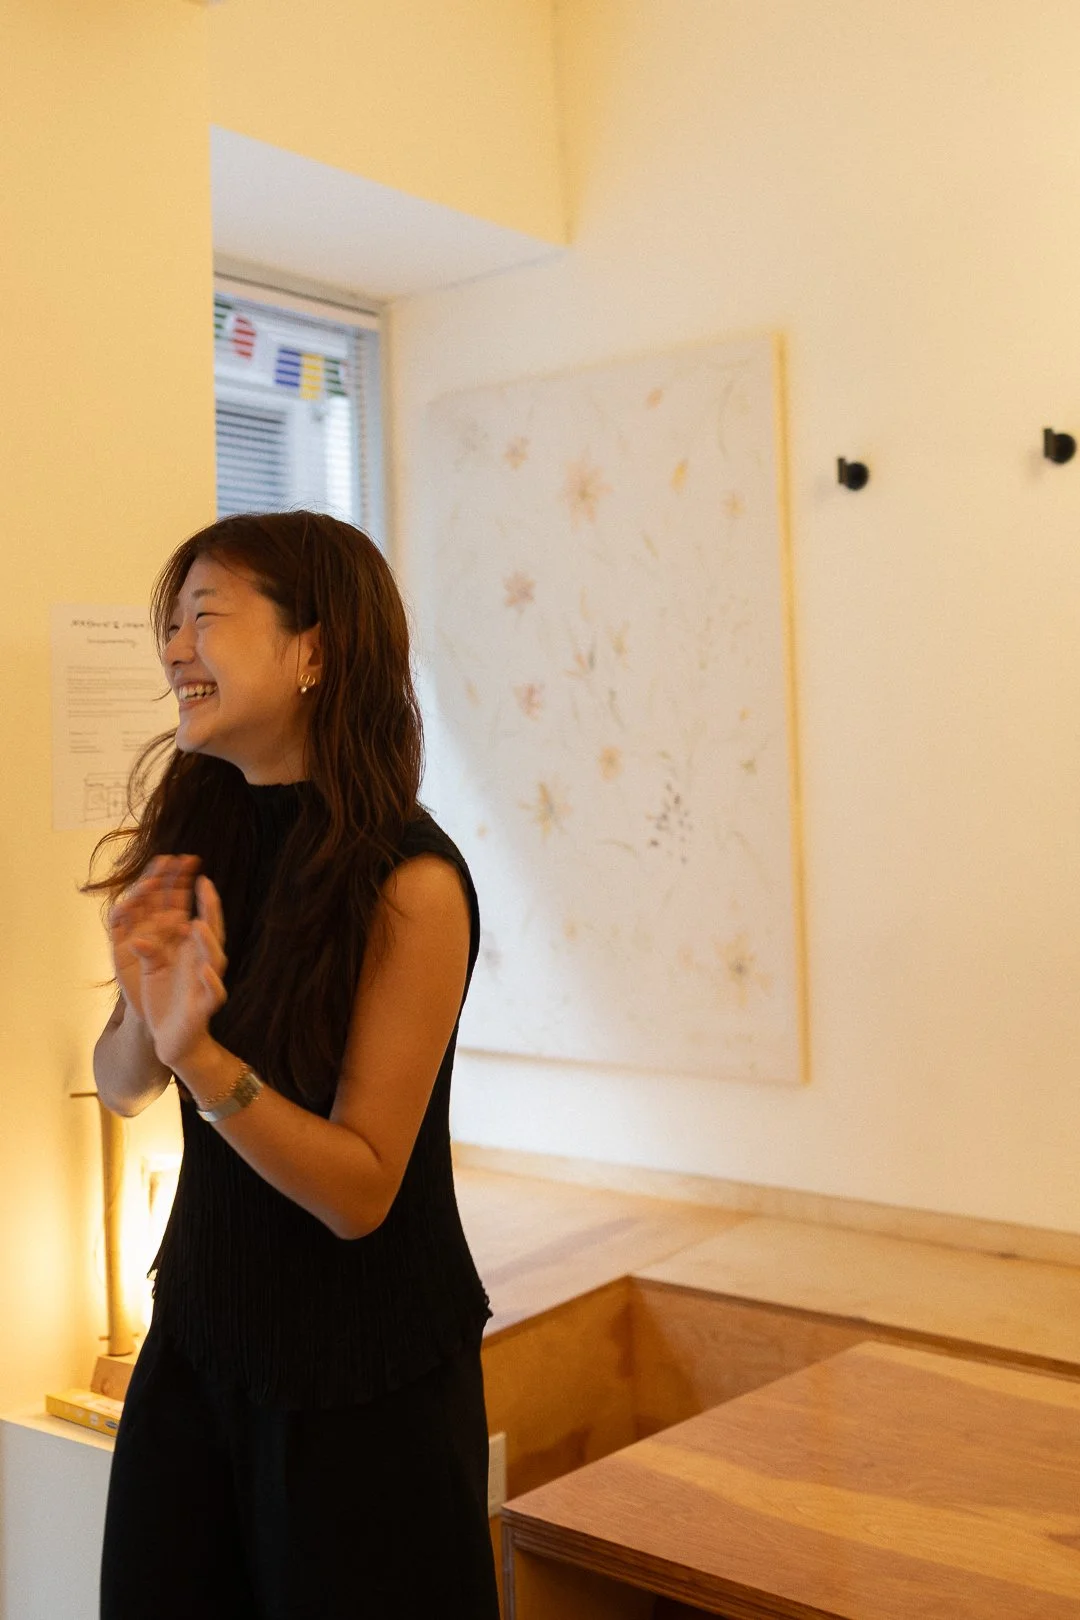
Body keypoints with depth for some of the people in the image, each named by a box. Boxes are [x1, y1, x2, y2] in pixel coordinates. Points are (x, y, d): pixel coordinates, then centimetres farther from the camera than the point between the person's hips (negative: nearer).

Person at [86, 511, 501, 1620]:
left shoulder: (410, 884, -24)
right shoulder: (197, 841, -5)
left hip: (364, 1382, -5)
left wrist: (200, 1053, -34)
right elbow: (121, 1087, -1)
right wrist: (146, 1008, -23)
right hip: (198, 1331, 6)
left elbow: (360, 1191, -20)